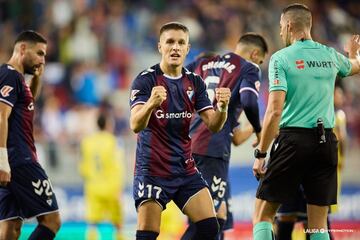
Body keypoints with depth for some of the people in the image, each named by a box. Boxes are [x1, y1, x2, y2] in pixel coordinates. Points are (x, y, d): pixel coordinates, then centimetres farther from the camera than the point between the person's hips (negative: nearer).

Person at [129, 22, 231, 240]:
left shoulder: (195, 82, 7)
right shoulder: (146, 80, -9)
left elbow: (213, 125, 1)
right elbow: (136, 125, -22)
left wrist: (222, 108, -22)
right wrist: (151, 104, -44)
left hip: (186, 169, 5)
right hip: (152, 170, -5)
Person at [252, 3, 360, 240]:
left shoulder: (281, 58, -5)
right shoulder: (330, 55, 10)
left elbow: (274, 111, -13)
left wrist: (260, 154, -9)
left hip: (294, 139, -4)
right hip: (326, 141, 4)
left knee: (262, 214, 5)